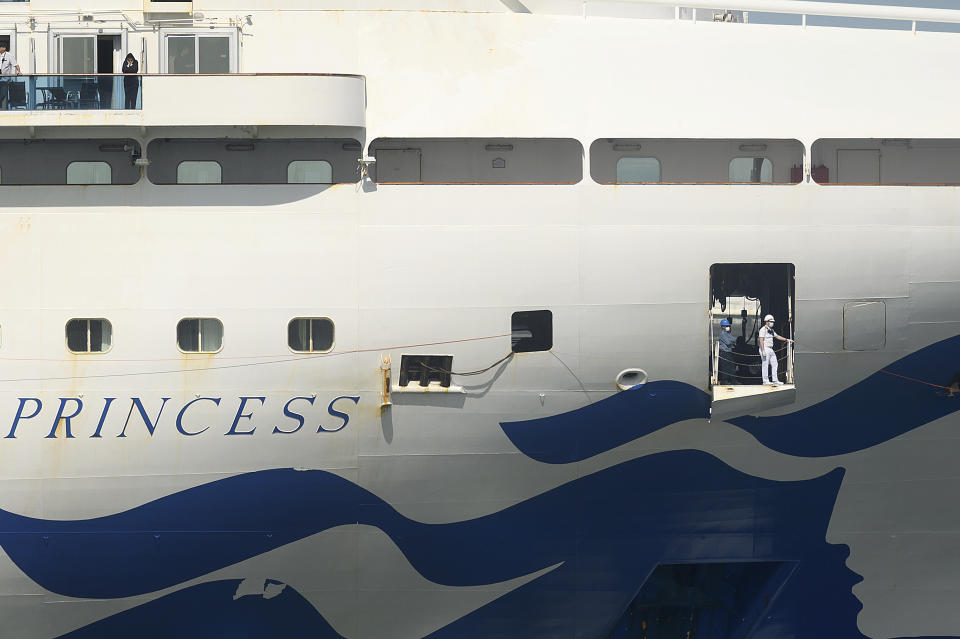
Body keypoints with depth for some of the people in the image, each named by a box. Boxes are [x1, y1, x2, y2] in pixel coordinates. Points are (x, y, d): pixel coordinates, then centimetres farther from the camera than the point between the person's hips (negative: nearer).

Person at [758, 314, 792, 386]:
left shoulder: (771, 330, 17)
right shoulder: (763, 329, -11)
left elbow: (777, 336, 28)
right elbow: (761, 340, -17)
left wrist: (786, 340, 24)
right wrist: (763, 351, -23)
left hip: (771, 350, 9)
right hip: (765, 348, -9)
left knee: (774, 364, 7)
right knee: (765, 365, -6)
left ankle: (775, 380, 10)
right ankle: (765, 381, -3)